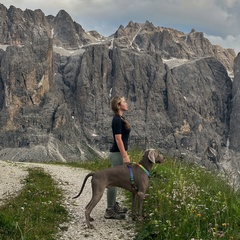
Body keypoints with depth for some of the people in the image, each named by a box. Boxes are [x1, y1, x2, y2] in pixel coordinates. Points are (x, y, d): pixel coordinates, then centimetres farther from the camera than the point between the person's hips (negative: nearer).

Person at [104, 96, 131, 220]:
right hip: (117, 154, -10)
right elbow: (118, 139, -21)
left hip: (118, 153, 10)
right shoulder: (117, 120, -17)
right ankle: (109, 211, 0)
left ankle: (113, 205, 26)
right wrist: (125, 156, -22)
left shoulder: (120, 119, 13)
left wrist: (125, 154, 22)